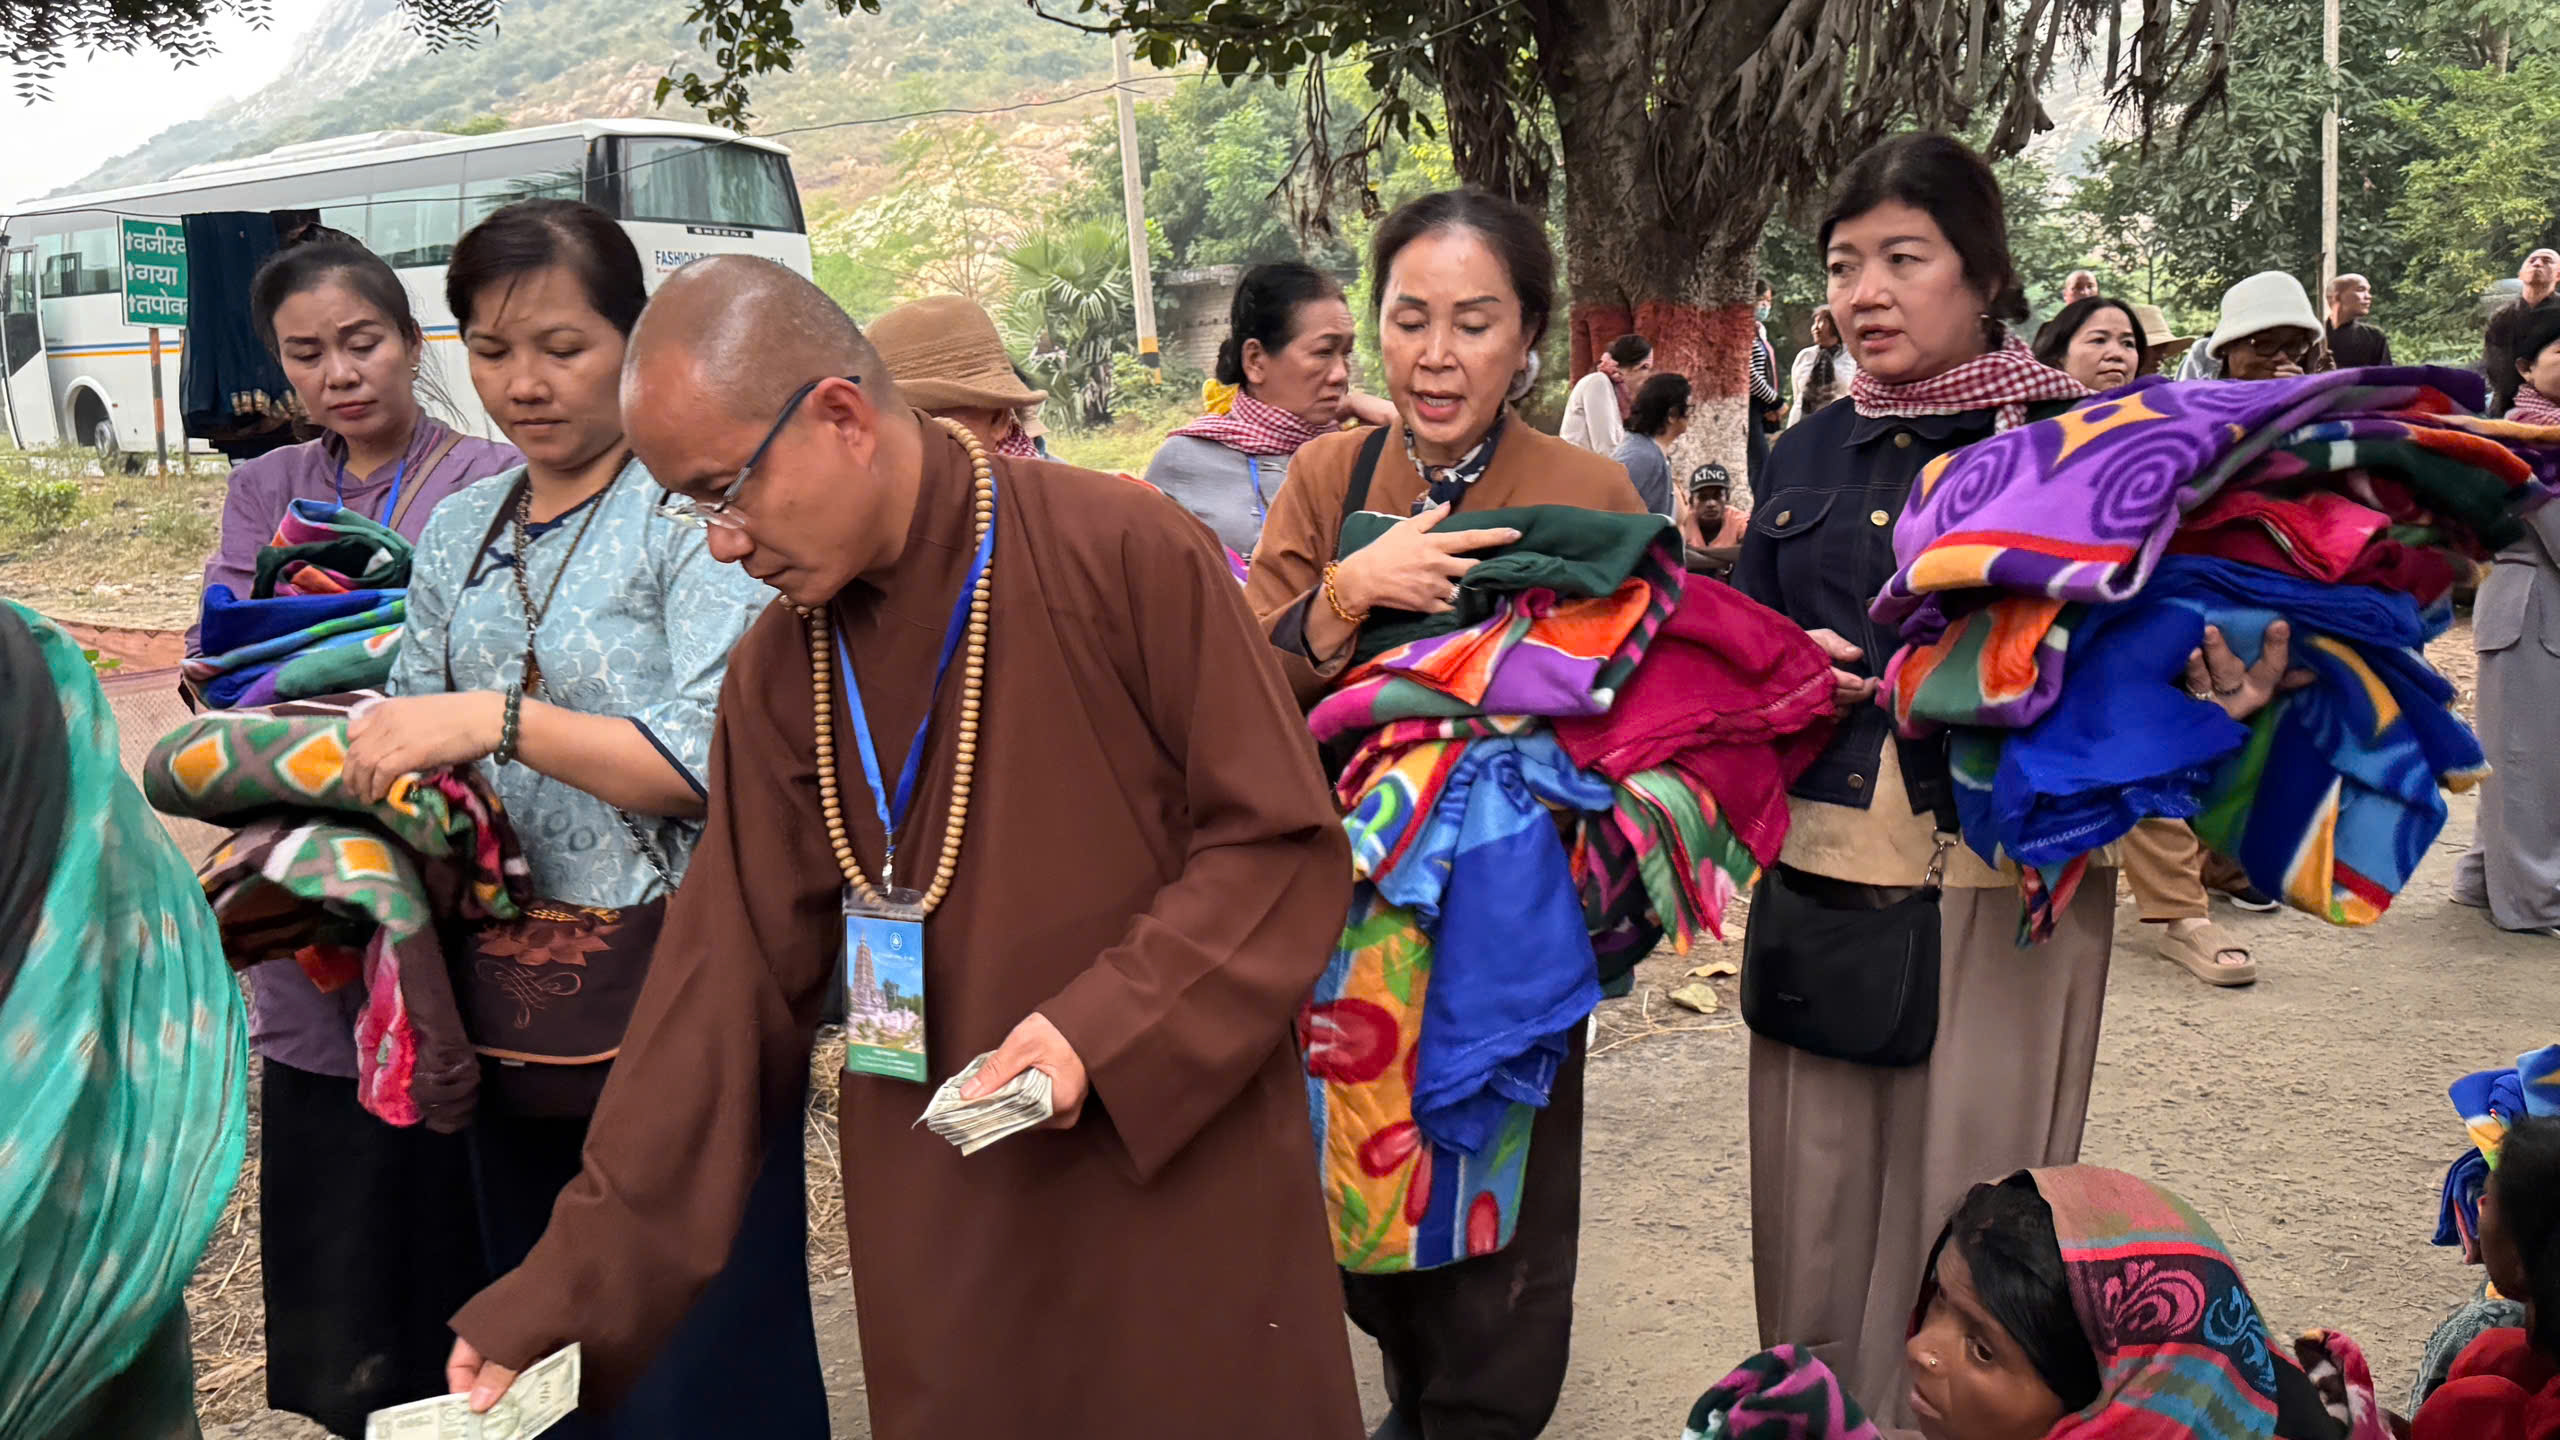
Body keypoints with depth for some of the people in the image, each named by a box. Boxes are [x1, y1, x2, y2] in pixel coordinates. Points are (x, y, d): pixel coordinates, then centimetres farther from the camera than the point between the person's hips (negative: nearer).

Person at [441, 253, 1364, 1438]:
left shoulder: (1128, 556, -13)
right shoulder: (773, 673, 2)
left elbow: (1285, 845, -10)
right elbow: (727, 984, 3)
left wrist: (1106, 1028, -21)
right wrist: (572, 1289, 1)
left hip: (1186, 1201, -3)